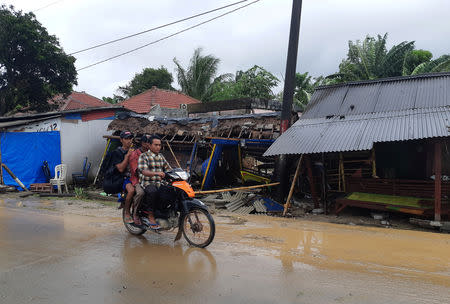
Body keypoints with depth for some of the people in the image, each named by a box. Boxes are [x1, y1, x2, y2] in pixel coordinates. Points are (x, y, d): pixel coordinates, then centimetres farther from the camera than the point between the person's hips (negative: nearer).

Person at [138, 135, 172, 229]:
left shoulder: (161, 157, 19)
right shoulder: (144, 156, -3)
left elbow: (168, 168, 19)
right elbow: (144, 171, -18)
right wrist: (156, 173, -37)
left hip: (159, 183, 6)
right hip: (147, 183, -6)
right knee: (153, 191, -38)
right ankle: (151, 216, -24)